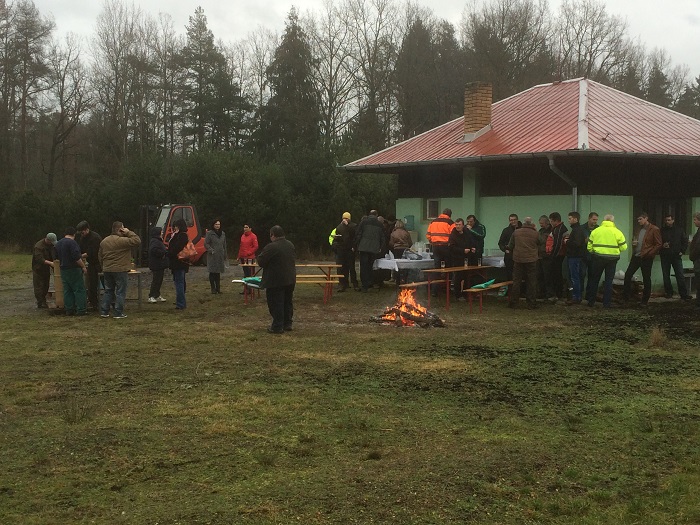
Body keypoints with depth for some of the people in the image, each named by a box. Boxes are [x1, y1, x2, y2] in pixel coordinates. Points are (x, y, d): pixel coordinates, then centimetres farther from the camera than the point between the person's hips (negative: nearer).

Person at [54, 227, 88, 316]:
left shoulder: (58, 243, 13)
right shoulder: (72, 242, -15)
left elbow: (57, 257, 23)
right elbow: (77, 257, -21)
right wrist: (83, 267, -15)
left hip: (63, 269, 8)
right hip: (74, 269, -8)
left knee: (67, 290, 11)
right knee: (79, 289, -4)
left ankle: (69, 309, 10)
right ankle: (81, 309, -6)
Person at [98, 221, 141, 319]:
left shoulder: (104, 241, 10)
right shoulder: (122, 241, -16)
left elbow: (100, 256, 16)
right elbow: (137, 240, -18)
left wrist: (104, 267, 24)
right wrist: (129, 232, -8)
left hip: (107, 270, 7)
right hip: (120, 270, -7)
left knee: (108, 291, 15)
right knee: (120, 292, 0)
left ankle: (104, 311, 15)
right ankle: (118, 313, -1)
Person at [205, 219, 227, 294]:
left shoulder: (223, 233, 13)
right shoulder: (209, 233, -4)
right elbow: (206, 244, -6)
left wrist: (225, 255, 18)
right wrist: (211, 250, -17)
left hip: (220, 256, 5)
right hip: (212, 256, -5)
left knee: (218, 272, 9)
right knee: (212, 272, -2)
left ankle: (218, 288, 15)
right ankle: (213, 288, 4)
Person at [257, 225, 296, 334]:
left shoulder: (271, 247, -19)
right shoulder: (290, 245, 7)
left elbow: (260, 261, -15)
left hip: (275, 281, -7)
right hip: (290, 279, 8)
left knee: (276, 304, 0)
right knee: (288, 302, 16)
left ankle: (277, 326, 1)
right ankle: (287, 323, 23)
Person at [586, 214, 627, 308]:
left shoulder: (595, 231, 2)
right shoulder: (617, 232, -2)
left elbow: (589, 247, 2)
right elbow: (623, 247, -2)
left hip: (598, 258, 1)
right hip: (612, 259, -1)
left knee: (594, 279, 13)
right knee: (609, 281, 6)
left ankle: (591, 301, 17)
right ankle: (607, 303, 6)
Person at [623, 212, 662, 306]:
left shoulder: (654, 230, -7)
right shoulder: (640, 229, 17)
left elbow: (658, 245, -10)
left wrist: (649, 254, -17)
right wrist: (634, 243, 5)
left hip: (646, 258, -7)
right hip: (636, 256, 7)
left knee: (646, 279, 2)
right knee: (627, 275, -1)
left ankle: (645, 301, 11)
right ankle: (626, 298, 8)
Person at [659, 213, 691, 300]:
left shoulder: (679, 229, 6)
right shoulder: (662, 230, 5)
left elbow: (685, 241, 11)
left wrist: (682, 251, 1)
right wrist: (662, 245, -12)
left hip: (676, 256, -1)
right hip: (665, 256, 1)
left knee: (680, 276, -5)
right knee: (666, 276, 5)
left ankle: (684, 294, -5)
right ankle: (669, 292, 16)